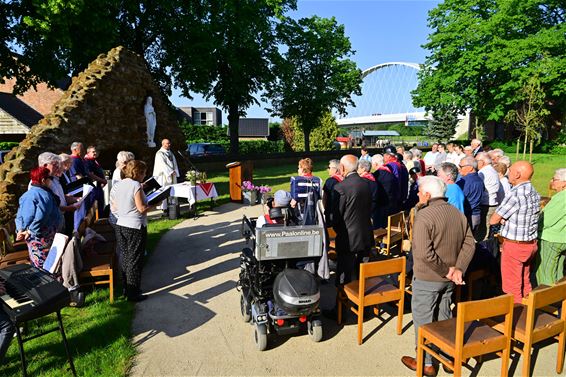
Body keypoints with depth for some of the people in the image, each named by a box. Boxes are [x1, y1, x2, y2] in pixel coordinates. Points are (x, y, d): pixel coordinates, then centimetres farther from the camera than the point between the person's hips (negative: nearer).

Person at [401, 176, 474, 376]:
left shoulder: (424, 216, -22)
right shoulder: (458, 213, 1)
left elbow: (424, 253, -29)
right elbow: (469, 244, 1)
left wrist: (446, 270, -17)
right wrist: (458, 268, -5)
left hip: (427, 278, -7)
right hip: (449, 280, 7)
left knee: (423, 319, 9)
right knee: (444, 317, 23)